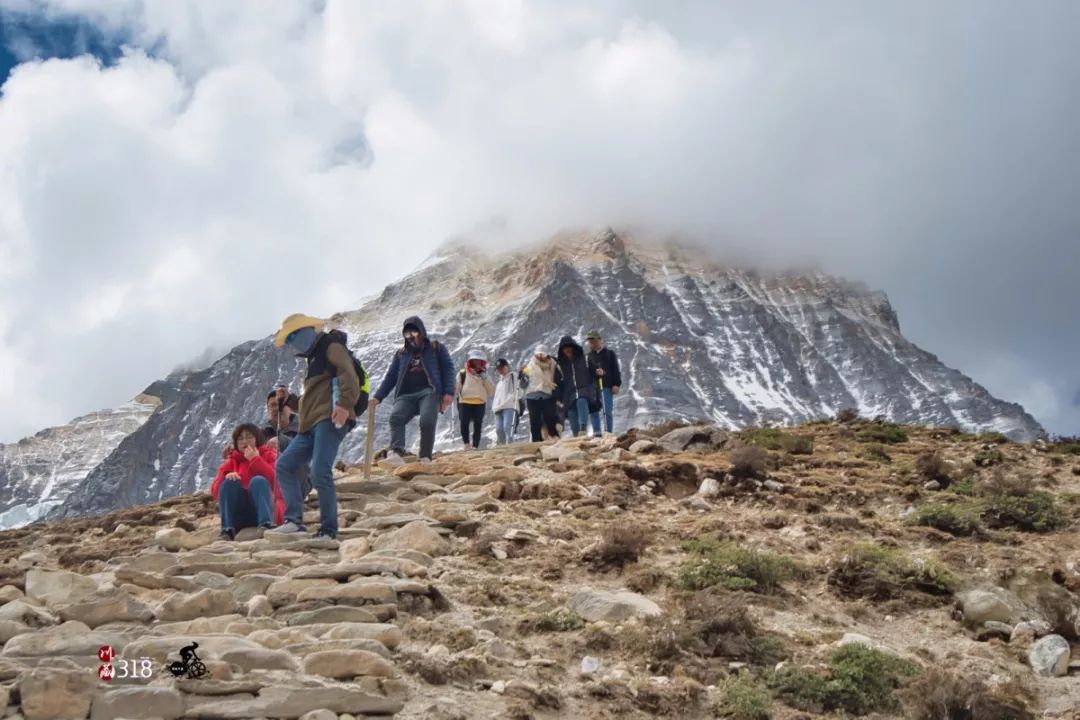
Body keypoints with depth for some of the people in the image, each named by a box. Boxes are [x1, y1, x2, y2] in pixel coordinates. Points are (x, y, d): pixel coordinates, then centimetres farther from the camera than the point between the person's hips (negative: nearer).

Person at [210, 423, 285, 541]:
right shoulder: (232, 461, 15)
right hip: (241, 517, 2)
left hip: (270, 512, -2)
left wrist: (255, 460, -12)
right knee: (229, 482, -18)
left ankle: (266, 524, -46)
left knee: (258, 480, -26)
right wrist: (226, 477, -17)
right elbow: (215, 492, 3)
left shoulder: (269, 455, 8)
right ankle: (227, 530, -32)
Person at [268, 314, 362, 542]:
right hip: (311, 424, 10)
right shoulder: (316, 357, 29)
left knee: (320, 473, -19)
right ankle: (294, 520, -3)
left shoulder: (332, 347, 0)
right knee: (285, 465, 4)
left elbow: (348, 374, -17)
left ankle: (328, 530, -15)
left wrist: (345, 404, -29)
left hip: (329, 420, -10)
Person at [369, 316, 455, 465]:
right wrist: (377, 397, 14)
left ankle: (425, 457, -27)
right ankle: (396, 452, -44)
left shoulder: (437, 348, 17)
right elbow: (391, 377, 25)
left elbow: (448, 369, 7)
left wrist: (448, 392, -7)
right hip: (406, 395, 3)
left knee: (427, 421, -30)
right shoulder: (401, 354, 28)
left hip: (429, 392, -3)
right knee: (396, 417, -27)